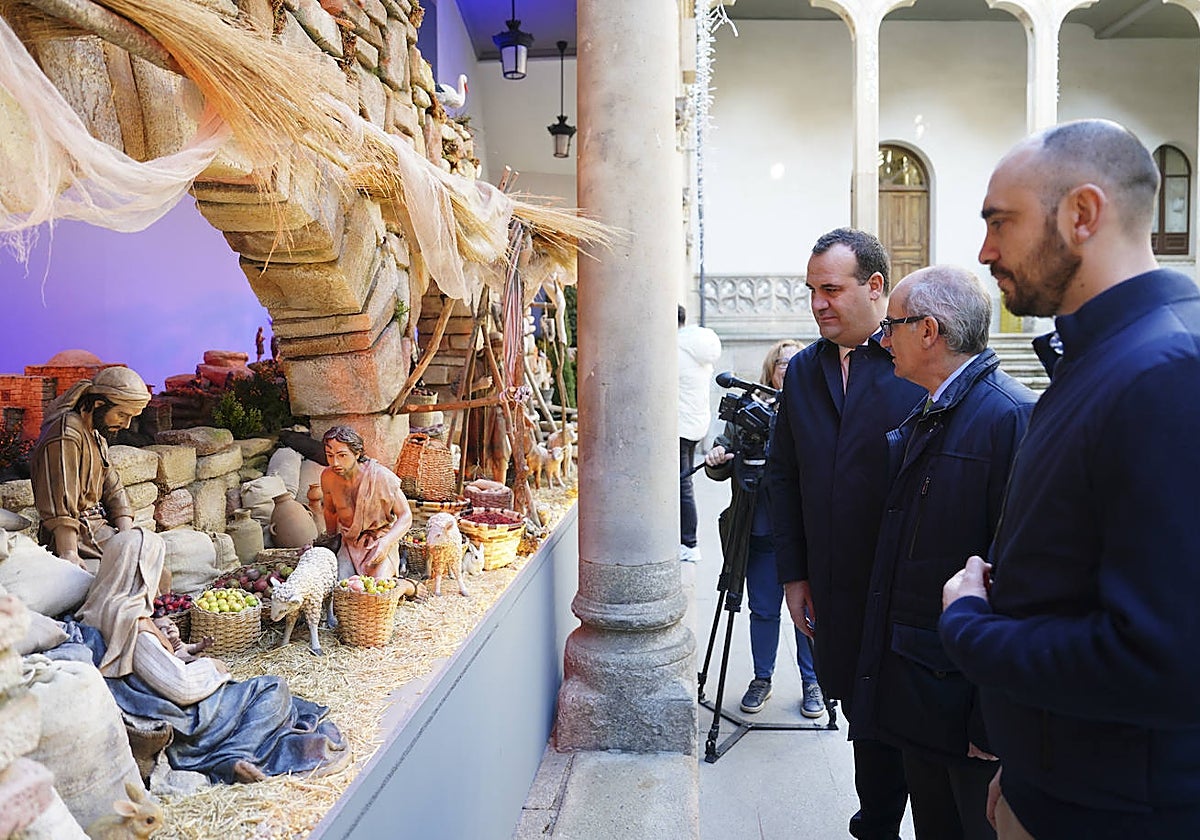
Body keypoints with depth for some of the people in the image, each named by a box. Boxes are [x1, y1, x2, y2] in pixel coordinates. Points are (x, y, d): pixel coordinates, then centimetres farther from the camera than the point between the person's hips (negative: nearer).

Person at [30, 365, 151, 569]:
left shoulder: (97, 435, 13)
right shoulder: (65, 438, -18)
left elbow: (112, 490, 11)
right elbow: (60, 508, -23)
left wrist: (128, 535, -3)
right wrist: (70, 557, -28)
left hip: (98, 527, 10)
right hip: (78, 537, -10)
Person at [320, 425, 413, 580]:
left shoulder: (380, 476, -21)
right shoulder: (327, 477, -6)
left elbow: (405, 516, -15)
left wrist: (386, 542, -31)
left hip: (380, 542, -4)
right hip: (349, 544, 4)